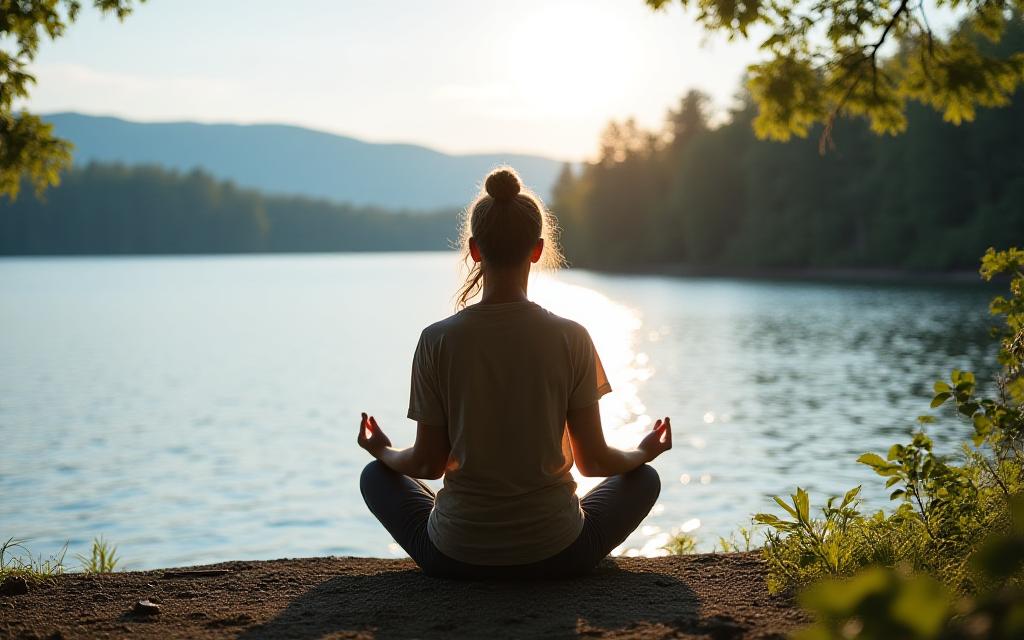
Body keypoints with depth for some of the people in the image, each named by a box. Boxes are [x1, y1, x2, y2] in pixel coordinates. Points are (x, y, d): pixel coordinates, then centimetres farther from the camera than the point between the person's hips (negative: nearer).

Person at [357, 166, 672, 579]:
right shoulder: (571, 339, -10)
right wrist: (644, 452, 18)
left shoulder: (437, 340, -10)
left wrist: (383, 452, 20)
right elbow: (593, 461, -4)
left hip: (454, 558, 0)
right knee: (644, 478, 26)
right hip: (555, 555, 0)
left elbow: (428, 464, -3)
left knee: (376, 476, 29)